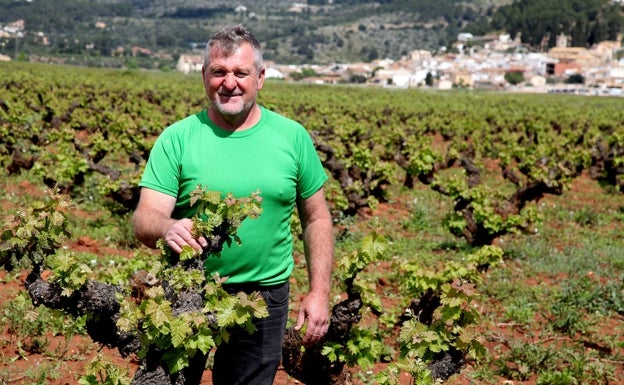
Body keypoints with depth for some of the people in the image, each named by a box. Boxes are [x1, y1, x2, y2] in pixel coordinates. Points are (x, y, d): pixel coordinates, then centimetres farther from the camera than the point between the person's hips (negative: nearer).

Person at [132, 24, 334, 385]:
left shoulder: (294, 137, -3)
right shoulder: (176, 138, -8)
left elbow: (317, 219, 4)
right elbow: (145, 219, -13)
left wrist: (320, 292, -2)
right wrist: (167, 228, -36)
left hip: (263, 296, 1)